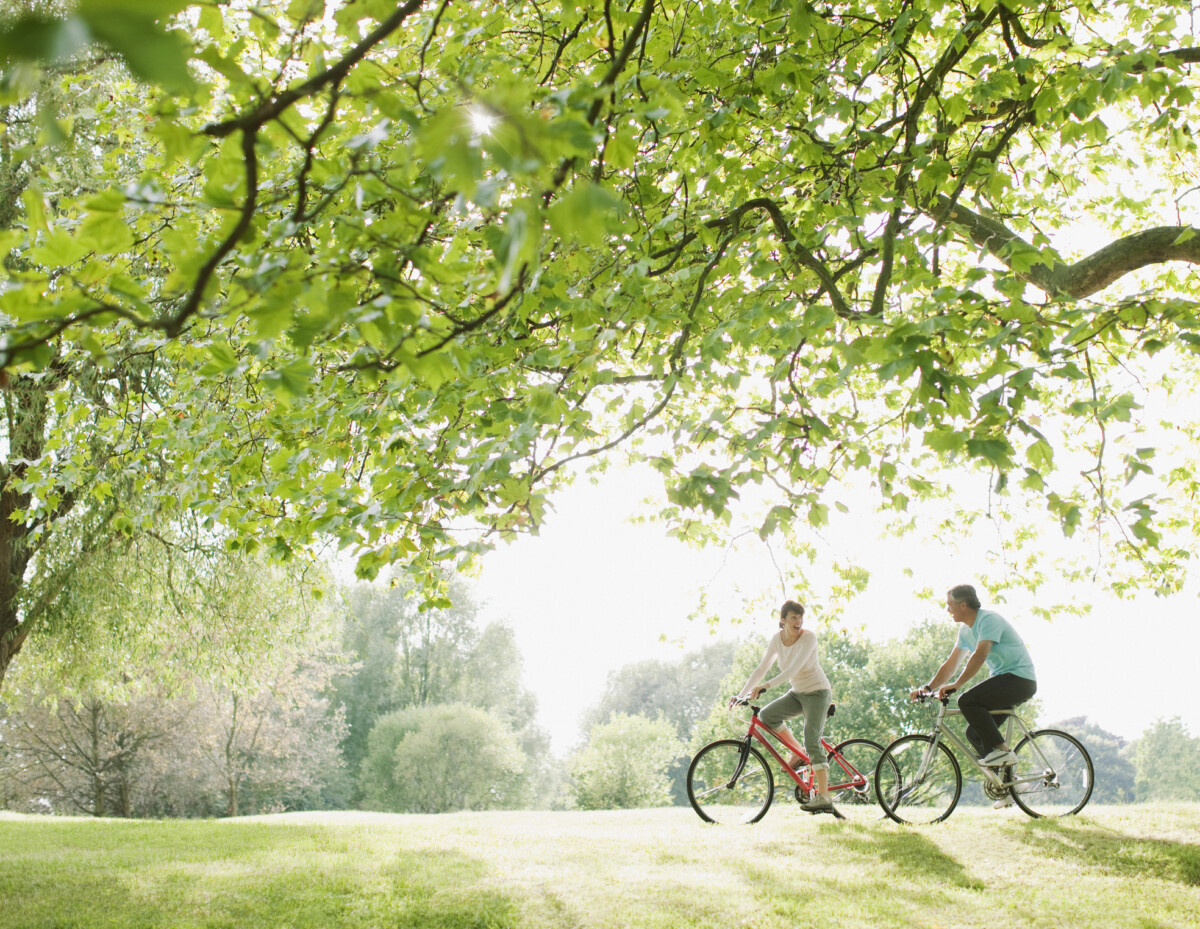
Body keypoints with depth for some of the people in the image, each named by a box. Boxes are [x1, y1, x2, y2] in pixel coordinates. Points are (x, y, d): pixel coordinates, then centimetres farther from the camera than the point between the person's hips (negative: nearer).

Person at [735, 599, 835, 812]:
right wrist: (742, 694, -7)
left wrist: (766, 686, -41)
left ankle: (824, 798, -15)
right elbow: (761, 669, 0)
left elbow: (794, 668, -31)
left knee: (812, 742, -16)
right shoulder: (777, 639, -4)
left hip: (817, 692, -6)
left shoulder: (808, 637, -20)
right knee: (766, 715, -17)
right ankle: (798, 753, 2)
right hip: (797, 693, 6)